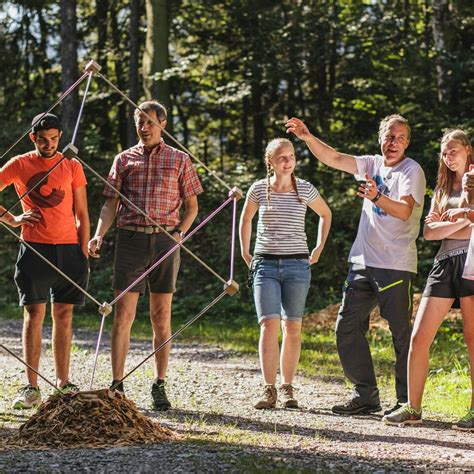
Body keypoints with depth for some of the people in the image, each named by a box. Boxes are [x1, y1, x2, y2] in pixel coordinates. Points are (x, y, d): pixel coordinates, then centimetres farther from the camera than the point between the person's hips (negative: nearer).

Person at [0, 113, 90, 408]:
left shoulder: (72, 167, 10)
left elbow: (82, 214, 11)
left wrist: (84, 254, 4)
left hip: (68, 248, 2)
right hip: (34, 248, -2)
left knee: (64, 315, 4)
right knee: (34, 314, -5)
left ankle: (64, 383, 9)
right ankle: (32, 388, -5)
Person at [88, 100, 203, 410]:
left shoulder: (179, 160, 9)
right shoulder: (124, 159, 11)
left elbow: (192, 205, 12)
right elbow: (111, 205, 8)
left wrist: (179, 234, -4)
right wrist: (99, 235, -8)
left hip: (165, 241, 0)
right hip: (130, 239, 0)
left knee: (162, 316, 2)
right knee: (123, 315, -4)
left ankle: (160, 386, 7)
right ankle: (117, 385, -2)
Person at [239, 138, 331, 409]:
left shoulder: (305, 190, 3)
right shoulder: (259, 189, 3)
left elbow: (326, 214, 21)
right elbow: (246, 219, 22)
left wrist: (319, 248, 15)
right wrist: (245, 252, 18)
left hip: (297, 265, 1)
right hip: (265, 264, -1)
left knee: (293, 328, 1)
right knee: (269, 325, -12)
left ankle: (287, 389, 8)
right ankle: (269, 390, -13)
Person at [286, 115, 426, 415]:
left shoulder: (411, 171, -5)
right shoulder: (373, 165, 14)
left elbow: (405, 210, -20)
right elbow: (333, 159, 10)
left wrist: (377, 198, -37)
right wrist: (308, 137, -4)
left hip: (396, 266, -7)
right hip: (363, 263, 7)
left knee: (402, 334, -5)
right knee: (347, 328, 5)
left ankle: (407, 401, 1)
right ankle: (366, 395, 10)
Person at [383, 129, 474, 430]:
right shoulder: (442, 190, 22)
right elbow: (429, 232, 8)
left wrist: (445, 225, -5)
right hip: (445, 264, 5)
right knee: (419, 337, -2)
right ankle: (413, 409, 3)